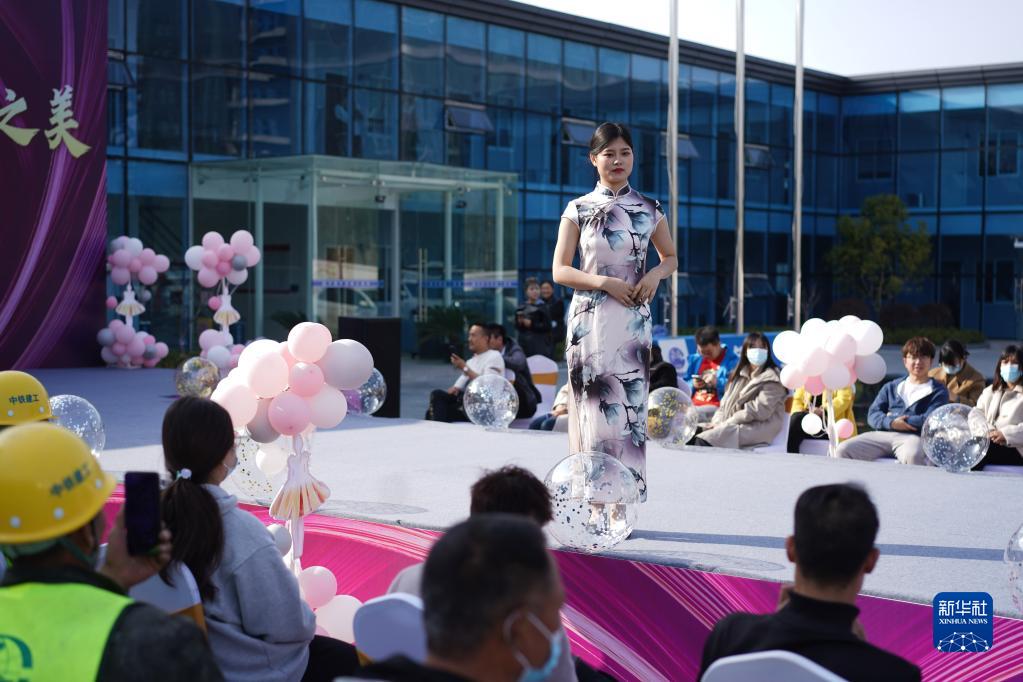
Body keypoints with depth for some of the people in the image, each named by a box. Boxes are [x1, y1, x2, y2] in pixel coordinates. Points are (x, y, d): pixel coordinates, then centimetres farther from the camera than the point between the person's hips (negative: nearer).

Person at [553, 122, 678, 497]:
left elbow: (671, 257, 19)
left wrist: (656, 274, -3)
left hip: (632, 321, 1)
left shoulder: (649, 209, 8)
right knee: (595, 406, -4)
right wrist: (605, 283, -13)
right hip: (590, 320, -1)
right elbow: (560, 270, 0)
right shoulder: (578, 209, 4)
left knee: (629, 407, -2)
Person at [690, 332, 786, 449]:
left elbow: (760, 410, -14)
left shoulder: (771, 378, -2)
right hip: (733, 424, 7)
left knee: (703, 441, -31)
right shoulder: (739, 374, 22)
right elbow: (726, 403, 18)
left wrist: (726, 423, -15)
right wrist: (717, 421, -5)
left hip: (758, 427, -7)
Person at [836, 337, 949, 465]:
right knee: (844, 449, -19)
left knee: (912, 456, -43)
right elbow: (872, 415, 12)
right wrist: (891, 423, -9)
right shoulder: (891, 387, 24)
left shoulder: (938, 391, 12)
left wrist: (899, 419, 0)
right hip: (882, 434, 4)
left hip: (913, 437, -4)